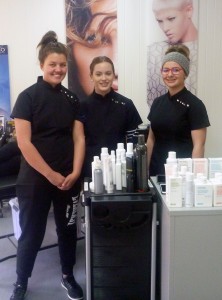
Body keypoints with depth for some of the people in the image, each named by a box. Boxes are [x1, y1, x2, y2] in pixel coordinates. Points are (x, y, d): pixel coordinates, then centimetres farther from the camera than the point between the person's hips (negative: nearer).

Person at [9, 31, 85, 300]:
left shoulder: (71, 99, 6)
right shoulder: (28, 97, -7)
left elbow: (79, 138, 4)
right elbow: (24, 142, -13)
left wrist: (75, 173, -8)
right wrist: (51, 175, -14)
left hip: (68, 179, 4)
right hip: (35, 179, -3)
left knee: (68, 228, 15)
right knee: (31, 233, 8)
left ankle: (68, 276, 35)